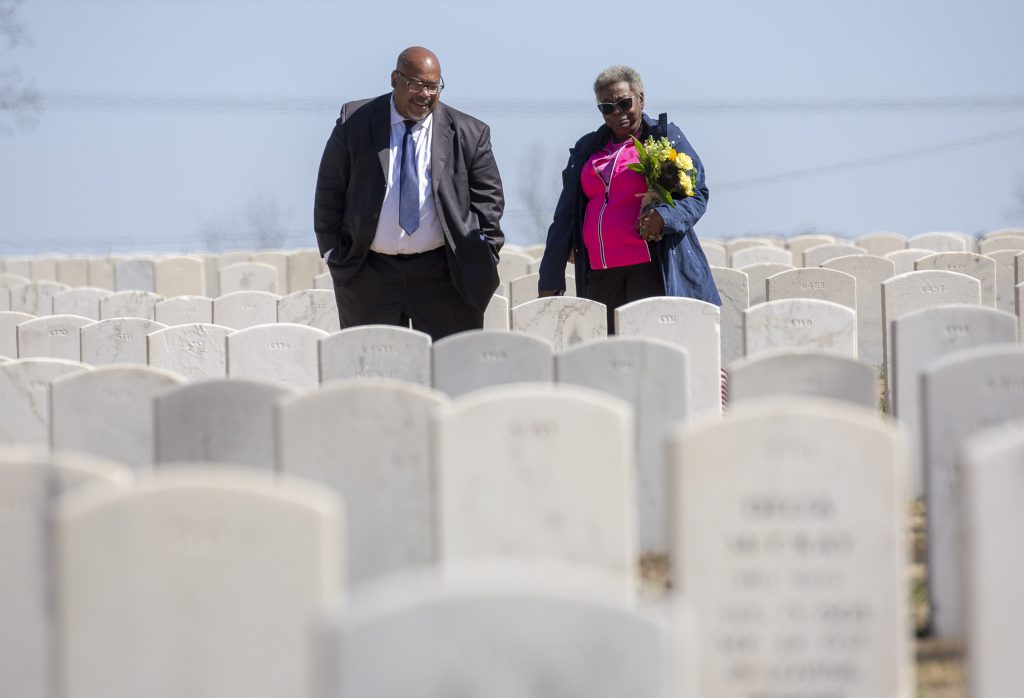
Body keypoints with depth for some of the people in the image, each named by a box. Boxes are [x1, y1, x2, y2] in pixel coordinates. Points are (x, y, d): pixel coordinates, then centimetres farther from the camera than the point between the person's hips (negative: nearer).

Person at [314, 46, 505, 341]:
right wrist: (334, 254, 2)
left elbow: (488, 197, 7)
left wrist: (482, 259, -1)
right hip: (368, 275, 0)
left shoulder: (468, 134, 1)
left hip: (442, 276, 0)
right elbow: (330, 192, 5)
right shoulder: (356, 122, 1)